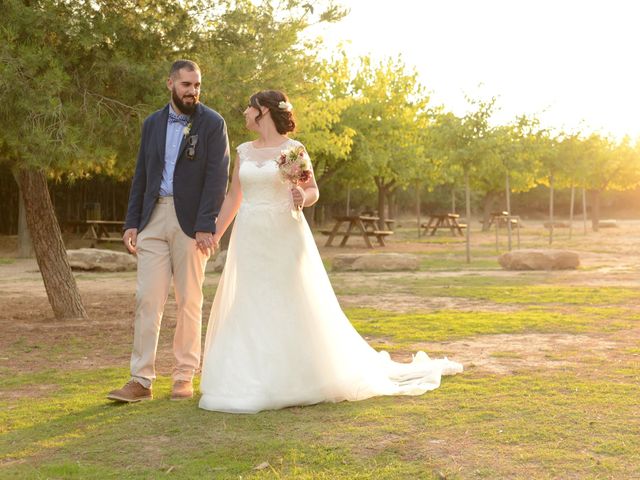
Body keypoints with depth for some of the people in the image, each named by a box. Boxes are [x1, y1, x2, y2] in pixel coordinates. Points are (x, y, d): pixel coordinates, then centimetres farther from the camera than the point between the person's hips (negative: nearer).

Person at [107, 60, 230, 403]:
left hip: (191, 221, -3)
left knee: (189, 300, 4)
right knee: (147, 298, -1)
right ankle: (141, 380, 1)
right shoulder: (152, 124, 12)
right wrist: (131, 222, 6)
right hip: (153, 218, 4)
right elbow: (141, 177, 13)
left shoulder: (213, 124, -1)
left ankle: (185, 377, 14)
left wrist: (206, 226, -16)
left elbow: (218, 178, -8)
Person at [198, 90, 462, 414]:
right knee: (248, 311, 5)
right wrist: (214, 234, 12)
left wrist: (303, 197, -22)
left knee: (292, 309, -1)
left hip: (284, 238, -5)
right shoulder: (244, 151, 11)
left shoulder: (293, 148, -3)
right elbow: (233, 198, 15)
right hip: (250, 238, 5)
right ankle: (250, 383, 13)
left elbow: (314, 190, 0)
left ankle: (297, 379, 11)